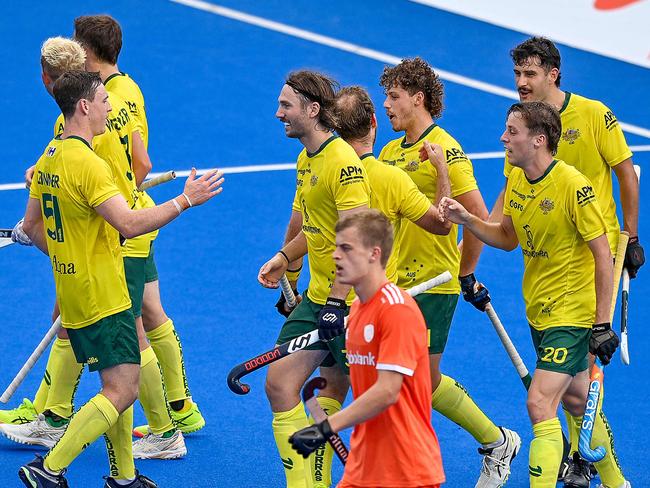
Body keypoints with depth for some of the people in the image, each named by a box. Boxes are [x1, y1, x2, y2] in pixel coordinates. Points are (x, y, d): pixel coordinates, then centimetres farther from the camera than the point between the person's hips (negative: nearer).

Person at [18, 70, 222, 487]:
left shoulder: (50, 156, 9)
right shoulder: (87, 163, -20)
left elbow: (32, 225, 18)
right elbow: (128, 224, -29)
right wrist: (186, 200, -24)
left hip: (75, 292, 10)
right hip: (104, 298, -10)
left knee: (119, 385, 16)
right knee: (122, 390, -8)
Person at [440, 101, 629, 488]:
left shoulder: (573, 186, -21)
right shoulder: (516, 180, 1)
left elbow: (604, 257, -17)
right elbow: (508, 238, 16)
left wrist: (602, 324, -17)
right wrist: (466, 219, -1)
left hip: (572, 313, -8)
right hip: (539, 311, 8)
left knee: (540, 404, -16)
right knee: (577, 401, 20)